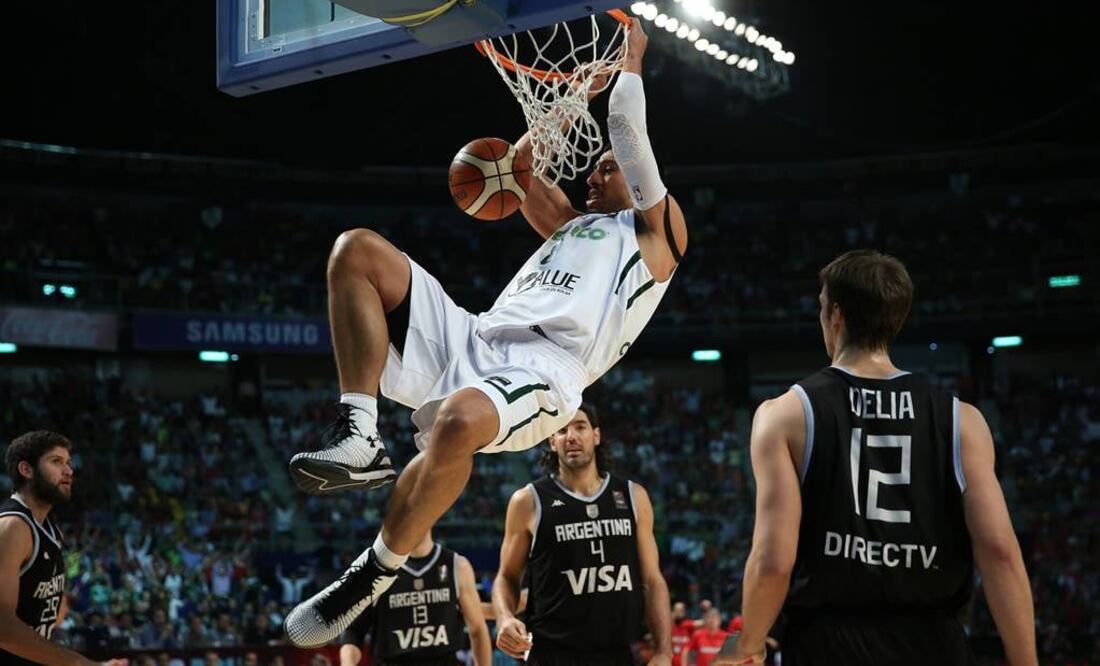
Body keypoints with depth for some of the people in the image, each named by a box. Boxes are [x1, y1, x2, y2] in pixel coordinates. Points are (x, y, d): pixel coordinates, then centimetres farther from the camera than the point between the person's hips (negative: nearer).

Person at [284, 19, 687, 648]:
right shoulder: (575, 225, 37)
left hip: (543, 370, -8)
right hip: (475, 339, 8)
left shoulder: (654, 226, 17)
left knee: (458, 422, -43)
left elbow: (627, 125, 12)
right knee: (358, 250, -5)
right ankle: (359, 438, -18)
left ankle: (377, 572, -18)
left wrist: (632, 57, 28)